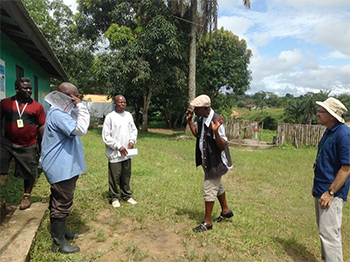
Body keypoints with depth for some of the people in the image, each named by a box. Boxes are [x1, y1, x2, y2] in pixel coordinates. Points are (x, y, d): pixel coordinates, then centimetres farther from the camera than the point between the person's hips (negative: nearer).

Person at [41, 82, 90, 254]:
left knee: (60, 201, 23)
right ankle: (58, 242, 16)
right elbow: (81, 129, -31)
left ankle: (60, 230, 40)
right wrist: (81, 106, -23)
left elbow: (75, 123, 20)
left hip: (64, 166, 11)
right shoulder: (58, 114, -23)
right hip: (62, 168, -11)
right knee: (62, 204, 1)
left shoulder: (60, 112, 13)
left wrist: (78, 108, 8)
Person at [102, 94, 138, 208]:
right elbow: (106, 136, -10)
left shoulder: (128, 115, 8)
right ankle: (114, 198, 21)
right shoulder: (110, 117, -9)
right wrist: (118, 146, -13)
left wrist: (132, 140, -1)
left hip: (127, 153, 5)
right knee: (114, 176, 4)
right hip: (114, 154, -5)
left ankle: (127, 195, 31)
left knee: (126, 175, 15)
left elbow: (134, 130, 18)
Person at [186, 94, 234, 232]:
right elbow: (197, 133, 17)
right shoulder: (201, 118, -1)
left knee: (209, 189, 1)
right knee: (217, 185, 24)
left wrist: (216, 131, -43)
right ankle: (226, 211, 46)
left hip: (215, 162, -9)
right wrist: (189, 121, 6)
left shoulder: (216, 121, -28)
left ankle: (207, 222, 19)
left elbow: (222, 146, -28)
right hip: (207, 160, 9)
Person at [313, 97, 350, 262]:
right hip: (321, 190, 10)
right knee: (324, 230, 20)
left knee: (329, 233, -4)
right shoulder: (328, 132, 10)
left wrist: (330, 192, -22)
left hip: (332, 193, -10)